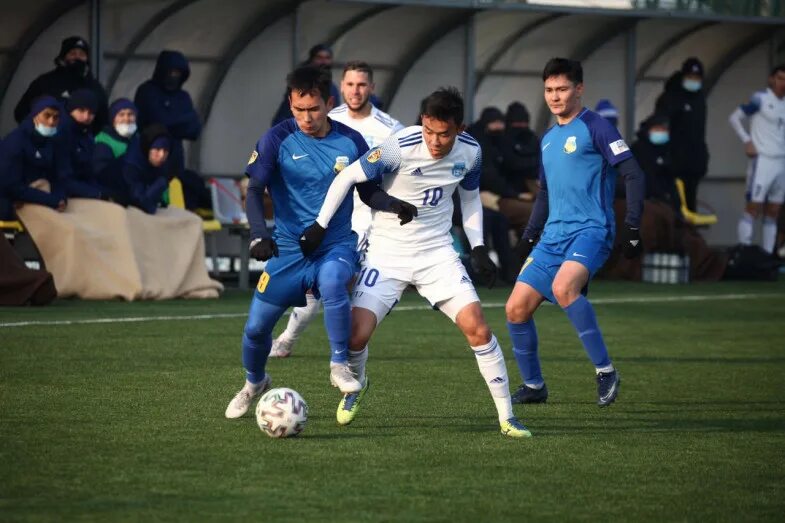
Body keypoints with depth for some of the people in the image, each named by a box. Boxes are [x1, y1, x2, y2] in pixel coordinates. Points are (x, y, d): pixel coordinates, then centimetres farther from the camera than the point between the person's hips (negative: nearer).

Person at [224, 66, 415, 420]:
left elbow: (368, 191, 9)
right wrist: (258, 234, -25)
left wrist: (395, 206, -12)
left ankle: (339, 365, -17)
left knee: (332, 281, -36)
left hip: (337, 244, -1)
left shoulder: (351, 142, -2)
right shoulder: (278, 140, -7)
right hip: (289, 247, 1)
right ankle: (254, 383, 35)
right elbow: (254, 190, -9)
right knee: (256, 327, 1)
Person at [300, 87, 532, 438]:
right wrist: (320, 226, -12)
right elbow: (348, 177, -12)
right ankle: (356, 385, 23)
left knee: (476, 326, -13)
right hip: (387, 253, -3)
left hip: (437, 253, 3)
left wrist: (478, 247, 6)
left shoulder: (470, 152, -6)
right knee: (356, 333, -14)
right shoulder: (401, 147, -21)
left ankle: (506, 417, -3)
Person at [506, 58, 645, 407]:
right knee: (516, 309, 0)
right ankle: (533, 385, 17)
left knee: (563, 288, -34)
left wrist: (632, 226, -16)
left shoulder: (595, 127, -4)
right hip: (553, 235, 8)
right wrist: (529, 237, 22)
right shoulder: (548, 139, 19)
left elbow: (633, 175, -8)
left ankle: (605, 371, -22)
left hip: (590, 230, -8)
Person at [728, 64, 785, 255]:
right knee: (754, 207, -11)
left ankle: (768, 254, 9)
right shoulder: (760, 99, -6)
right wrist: (747, 141, -11)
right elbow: (735, 118, -4)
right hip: (763, 159, -7)